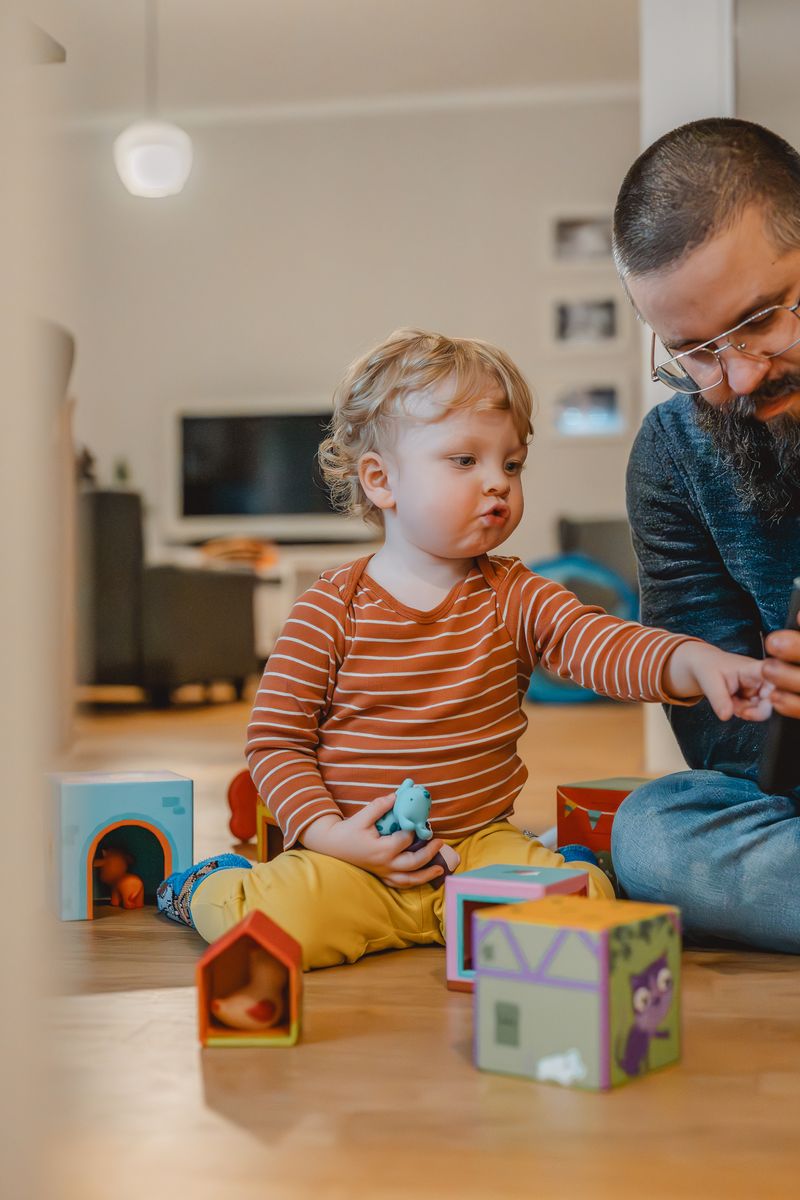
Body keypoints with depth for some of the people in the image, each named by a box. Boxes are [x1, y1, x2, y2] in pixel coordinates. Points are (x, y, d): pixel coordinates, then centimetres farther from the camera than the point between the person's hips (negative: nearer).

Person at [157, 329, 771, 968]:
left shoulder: (513, 596, 1)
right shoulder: (330, 609, -6)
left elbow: (599, 642, -15)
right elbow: (276, 740, -2)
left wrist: (692, 662, -36)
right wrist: (330, 835, -16)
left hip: (480, 841, 2)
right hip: (357, 851, -2)